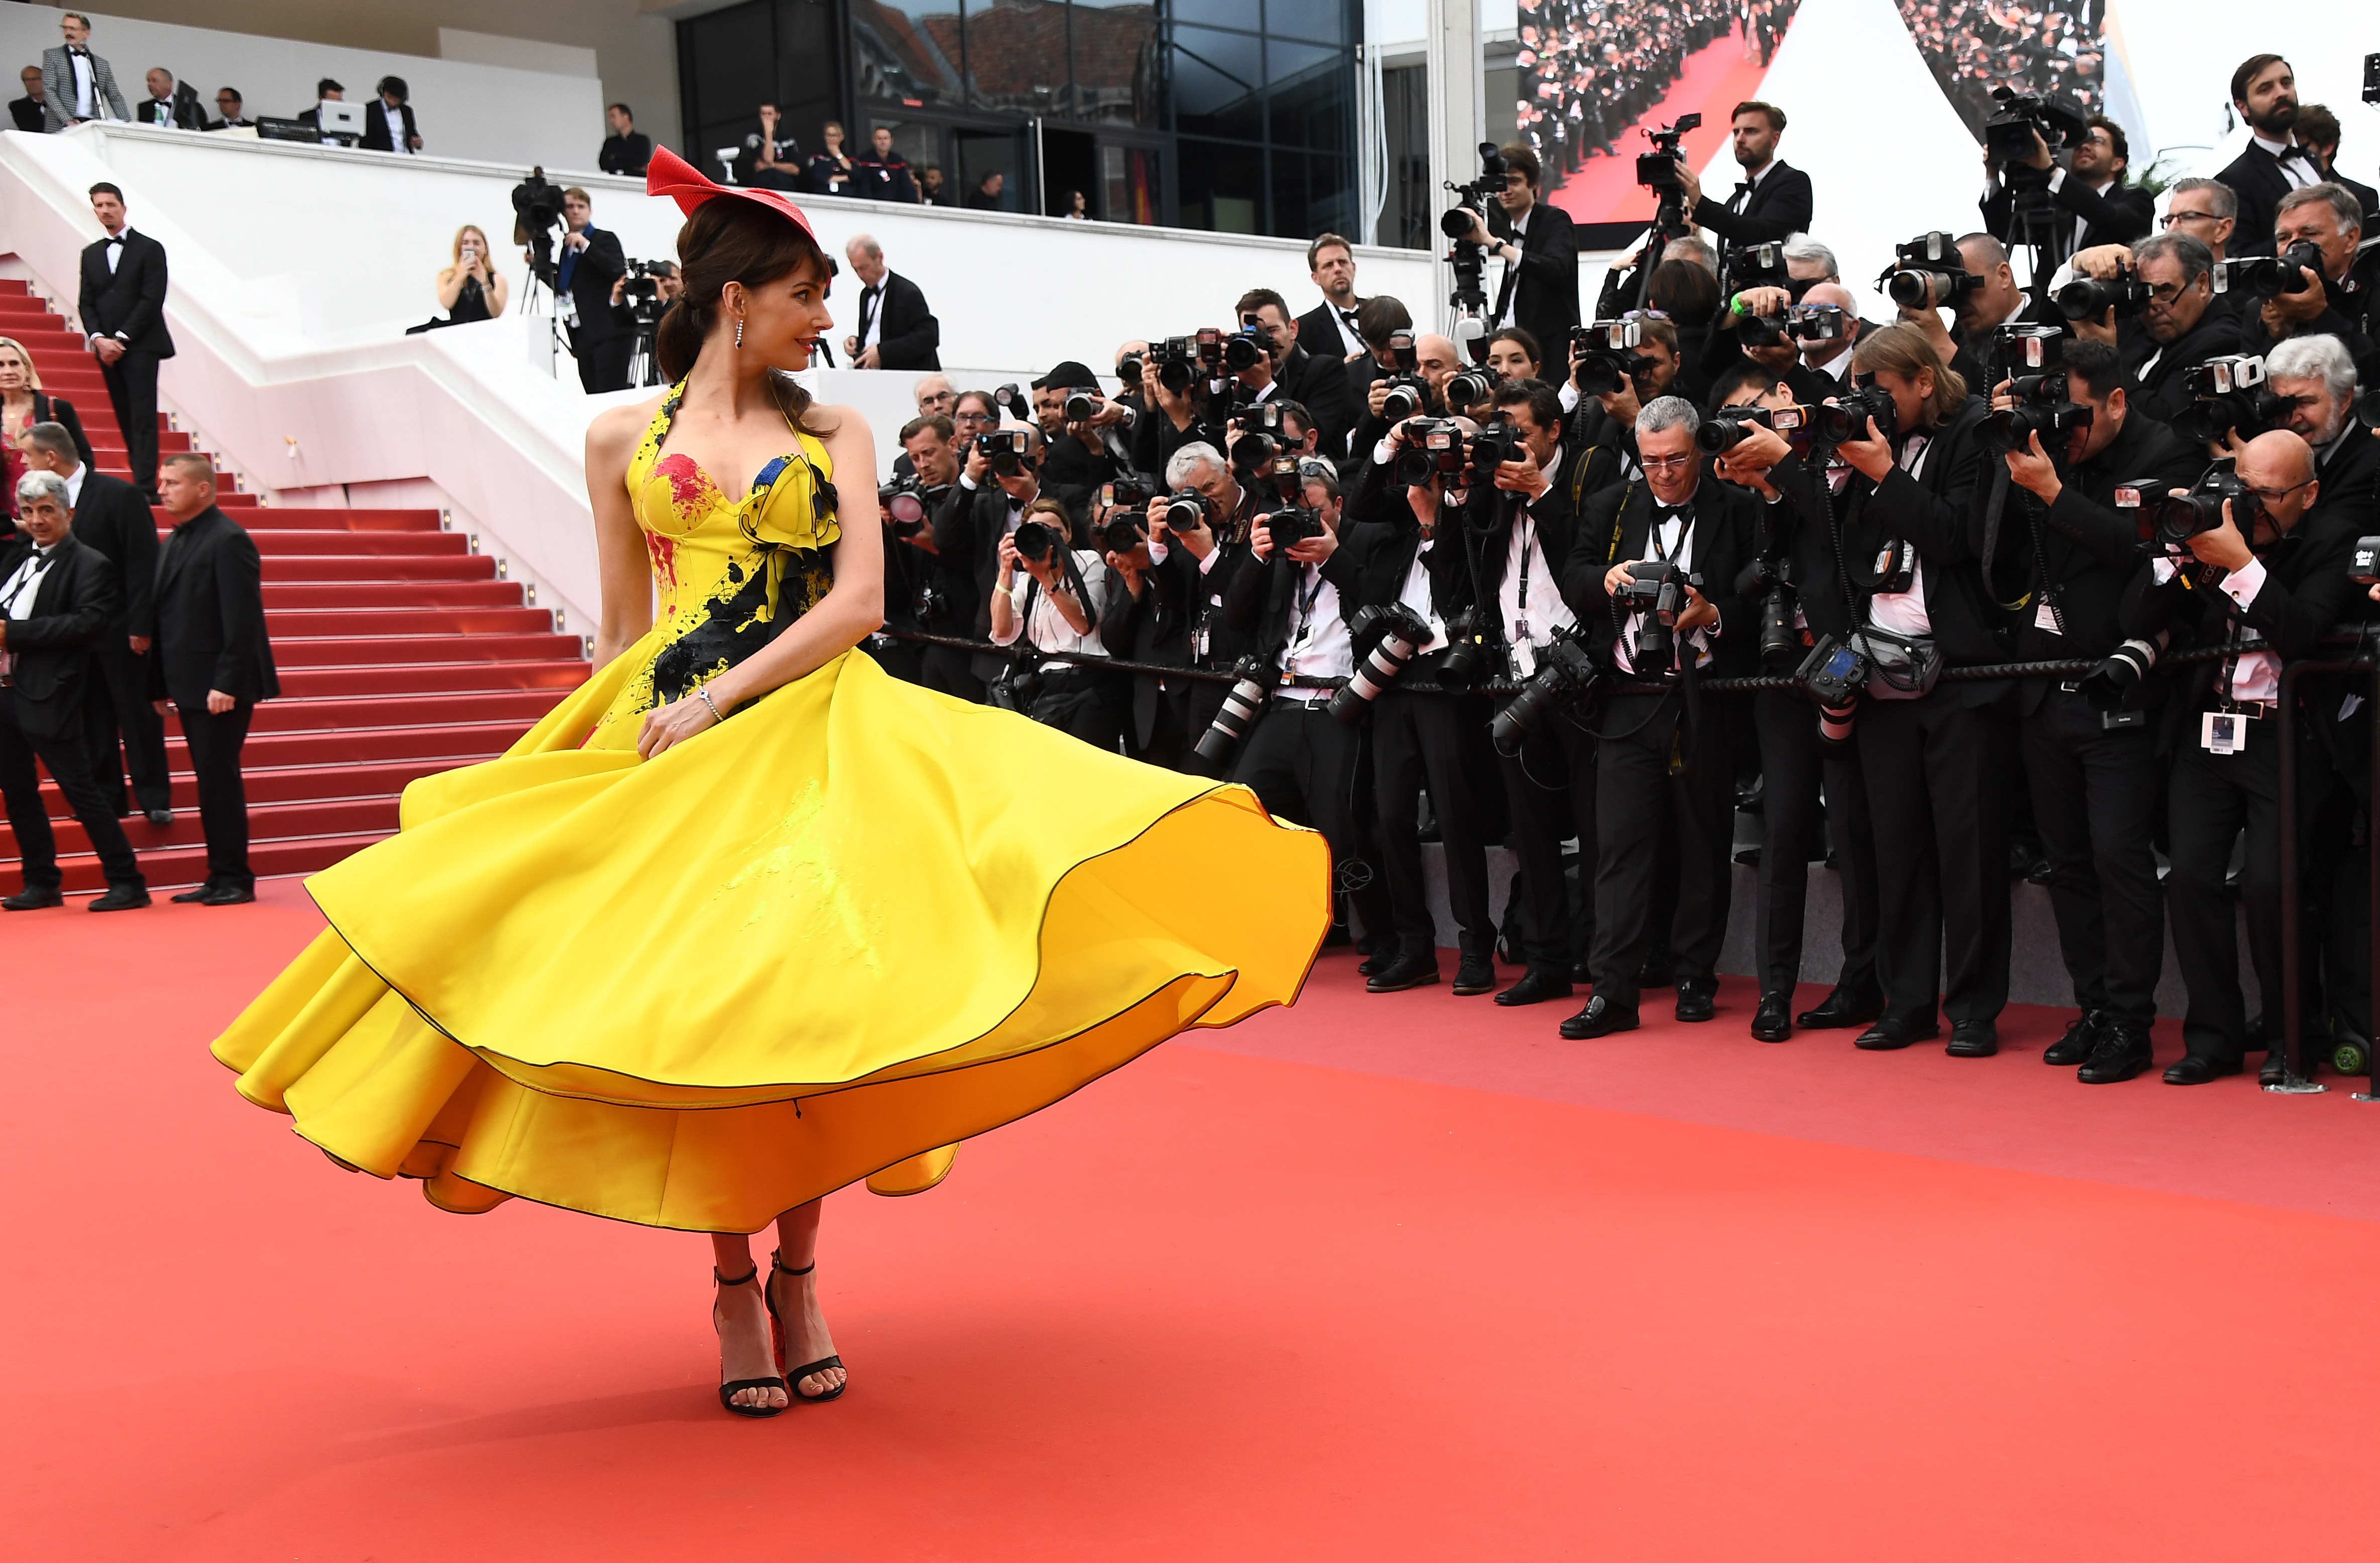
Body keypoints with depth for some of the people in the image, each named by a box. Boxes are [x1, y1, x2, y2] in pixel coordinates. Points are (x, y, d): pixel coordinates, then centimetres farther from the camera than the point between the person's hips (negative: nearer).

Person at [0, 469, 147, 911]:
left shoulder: (88, 565, -8)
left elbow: (88, 622, -20)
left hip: (47, 697, -8)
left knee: (78, 788, -5)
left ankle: (128, 882, 1)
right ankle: (41, 883, 23)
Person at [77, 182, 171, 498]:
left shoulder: (149, 249, 1)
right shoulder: (90, 254, 16)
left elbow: (152, 300, -8)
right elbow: (86, 303, 12)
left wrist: (121, 338, -13)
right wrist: (99, 339, -6)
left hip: (140, 346, -5)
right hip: (107, 349, 5)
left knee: (143, 417, -11)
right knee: (125, 418, 4)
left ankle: (146, 486, -17)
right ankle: (143, 480, 7)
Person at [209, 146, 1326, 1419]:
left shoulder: (832, 435, 8)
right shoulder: (623, 440, 9)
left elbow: (859, 600, -4)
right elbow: (621, 634, 12)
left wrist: (718, 698, -12)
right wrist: (621, 737, 9)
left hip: (814, 732, 0)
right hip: (669, 750, 0)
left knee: (811, 994, -5)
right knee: (695, 1004, -1)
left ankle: (797, 1277, 12)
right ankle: (732, 1288, 13)